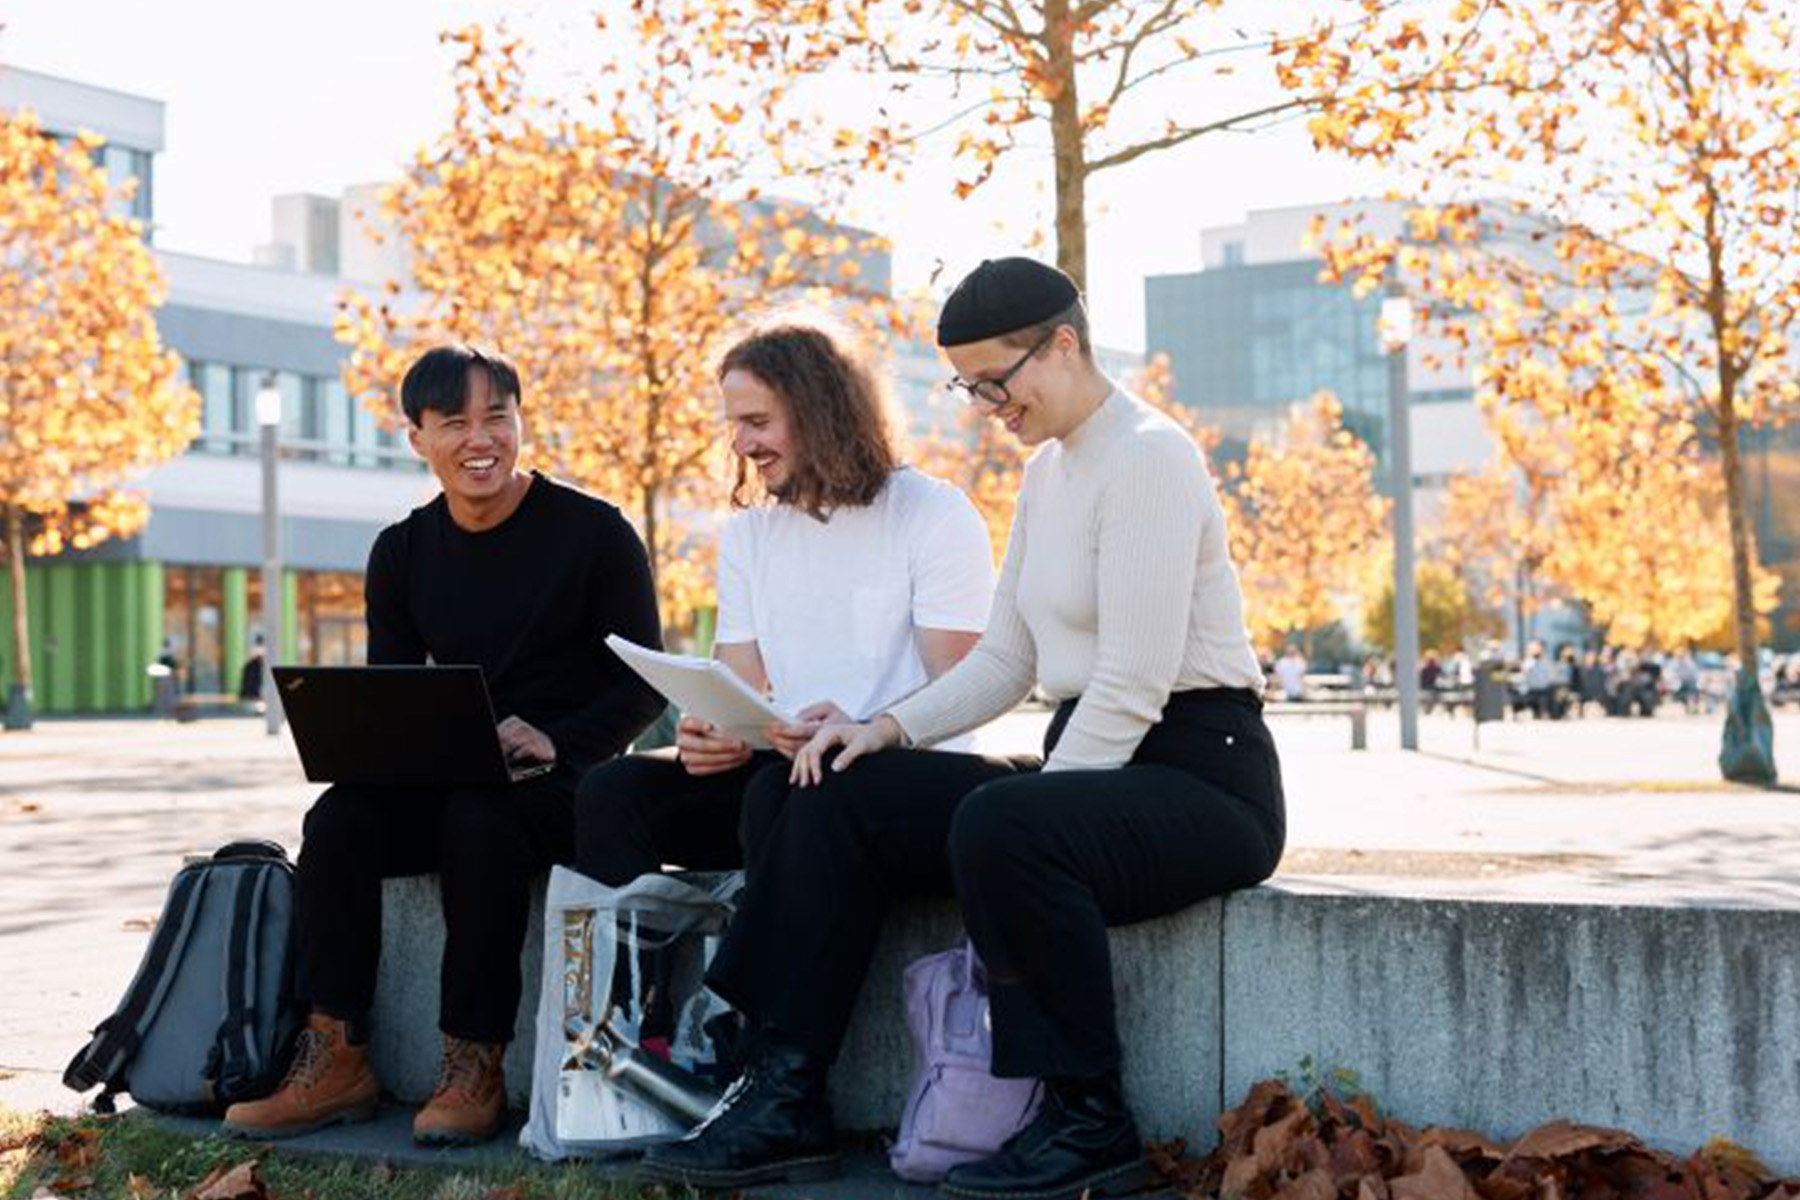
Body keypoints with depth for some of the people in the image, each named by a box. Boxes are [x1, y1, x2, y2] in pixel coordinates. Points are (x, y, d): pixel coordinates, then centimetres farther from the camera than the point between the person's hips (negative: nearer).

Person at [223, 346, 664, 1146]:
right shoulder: (402, 553, 11)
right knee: (340, 817, -23)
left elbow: (643, 687, -5)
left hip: (566, 781, -5)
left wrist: (554, 740, -22)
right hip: (446, 780, 5)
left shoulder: (593, 532, -4)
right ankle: (335, 1061, -22)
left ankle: (474, 1069, -29)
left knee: (479, 818, -35)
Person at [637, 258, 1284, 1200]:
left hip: (1198, 774, -9)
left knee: (999, 826, -37)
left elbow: (1133, 688, -21)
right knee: (838, 798, -3)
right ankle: (785, 1100, -4)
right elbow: (1004, 661, 17)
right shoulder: (1049, 470, 16)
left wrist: (1023, 813, -21)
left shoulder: (1148, 458, -14)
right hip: (1089, 765, 9)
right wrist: (890, 728, 1)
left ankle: (1090, 1121, -22)